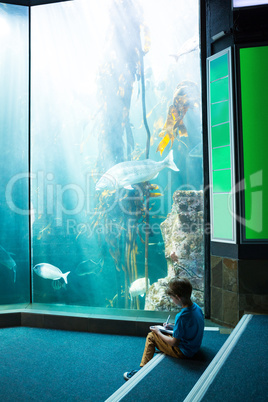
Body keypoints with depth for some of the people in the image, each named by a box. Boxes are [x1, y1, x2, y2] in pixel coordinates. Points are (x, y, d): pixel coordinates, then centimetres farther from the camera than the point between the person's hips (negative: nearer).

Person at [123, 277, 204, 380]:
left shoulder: (182, 316, -30)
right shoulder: (196, 307, -4)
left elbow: (174, 342, -23)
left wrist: (158, 332, -8)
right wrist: (172, 327, 9)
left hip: (183, 352, -9)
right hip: (194, 347, 9)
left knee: (151, 336, 2)